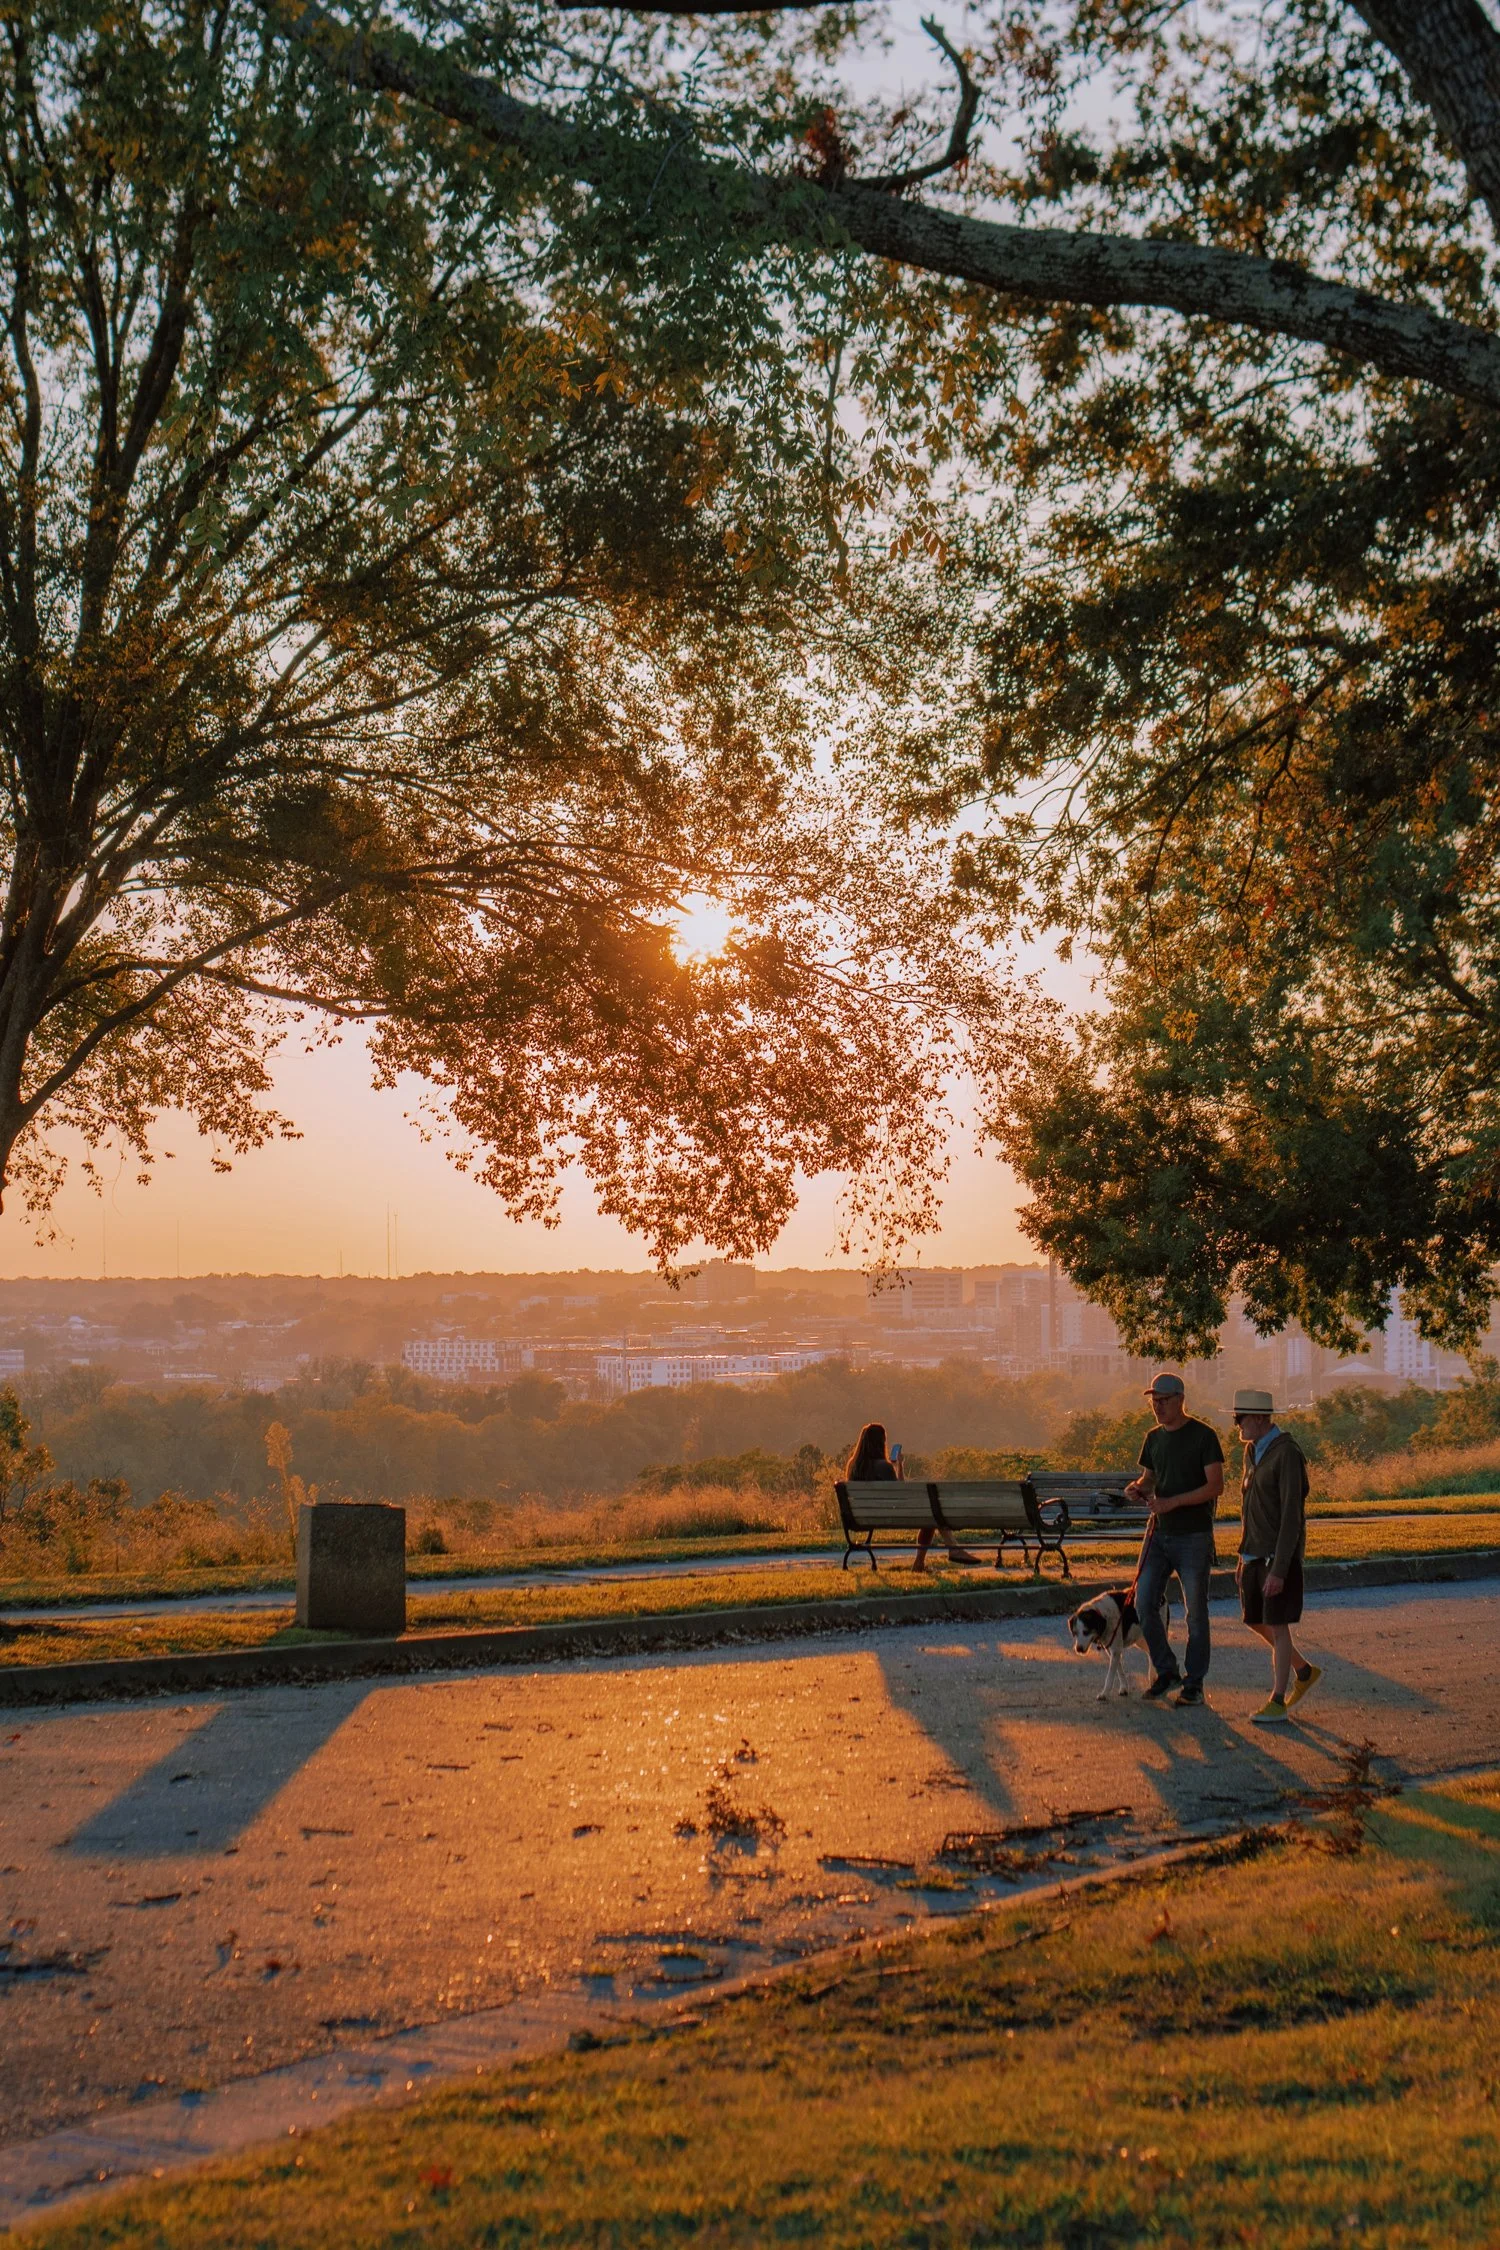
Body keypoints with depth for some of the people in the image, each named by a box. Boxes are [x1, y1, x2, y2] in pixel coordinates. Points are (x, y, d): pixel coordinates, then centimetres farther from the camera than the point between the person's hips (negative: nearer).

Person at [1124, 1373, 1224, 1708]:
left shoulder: (1203, 1436, -8)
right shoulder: (1154, 1437, 11)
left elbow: (1216, 1485, -14)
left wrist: (1172, 1502, -22)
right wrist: (1138, 1487, -5)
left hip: (1193, 1536, -6)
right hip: (1159, 1532, 6)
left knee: (1196, 1612, 2)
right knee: (1144, 1603, -1)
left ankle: (1194, 1684, 12)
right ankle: (1166, 1672, 15)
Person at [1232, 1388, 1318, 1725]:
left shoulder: (1287, 1454, -18)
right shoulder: (1253, 1451, 10)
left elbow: (1292, 1517, -20)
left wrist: (1278, 1570, -23)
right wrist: (1242, 1557, 18)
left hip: (1279, 1556, -9)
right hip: (1255, 1554, 9)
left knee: (1277, 1627, -4)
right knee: (1256, 1622, 14)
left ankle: (1277, 1703, 4)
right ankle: (1304, 1672, 32)